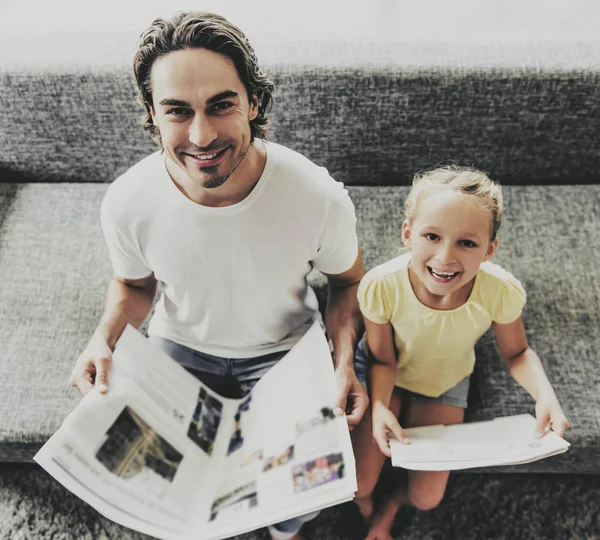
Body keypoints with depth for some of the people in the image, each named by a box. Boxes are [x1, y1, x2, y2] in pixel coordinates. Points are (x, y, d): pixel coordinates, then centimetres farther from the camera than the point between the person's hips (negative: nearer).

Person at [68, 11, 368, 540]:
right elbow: (134, 283, 0)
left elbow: (348, 281, -7)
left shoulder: (319, 198, -29)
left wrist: (345, 363, -23)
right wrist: (105, 338, -19)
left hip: (282, 351, -1)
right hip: (181, 347, 2)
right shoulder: (127, 203, -24)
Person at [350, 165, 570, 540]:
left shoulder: (501, 292, -34)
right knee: (357, 485, -3)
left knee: (427, 498, 4)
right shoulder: (381, 286, -37)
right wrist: (379, 407, -36)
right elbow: (382, 359, -18)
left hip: (445, 382, 2)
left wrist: (545, 395, -31)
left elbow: (516, 353, -12)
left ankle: (392, 502, 40)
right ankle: (367, 509, 36)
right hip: (386, 375, -1)